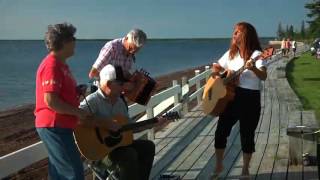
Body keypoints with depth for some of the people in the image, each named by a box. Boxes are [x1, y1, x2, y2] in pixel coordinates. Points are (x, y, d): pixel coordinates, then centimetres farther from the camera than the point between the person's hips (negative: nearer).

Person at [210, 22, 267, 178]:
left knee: (247, 135, 4)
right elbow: (216, 67, 21)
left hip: (250, 98, -5)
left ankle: (245, 169, 21)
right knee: (221, 131, 5)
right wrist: (222, 71, 0)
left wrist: (253, 68, -44)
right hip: (230, 96, 5)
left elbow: (264, 76, -25)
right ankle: (219, 165, 22)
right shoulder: (231, 53, 8)